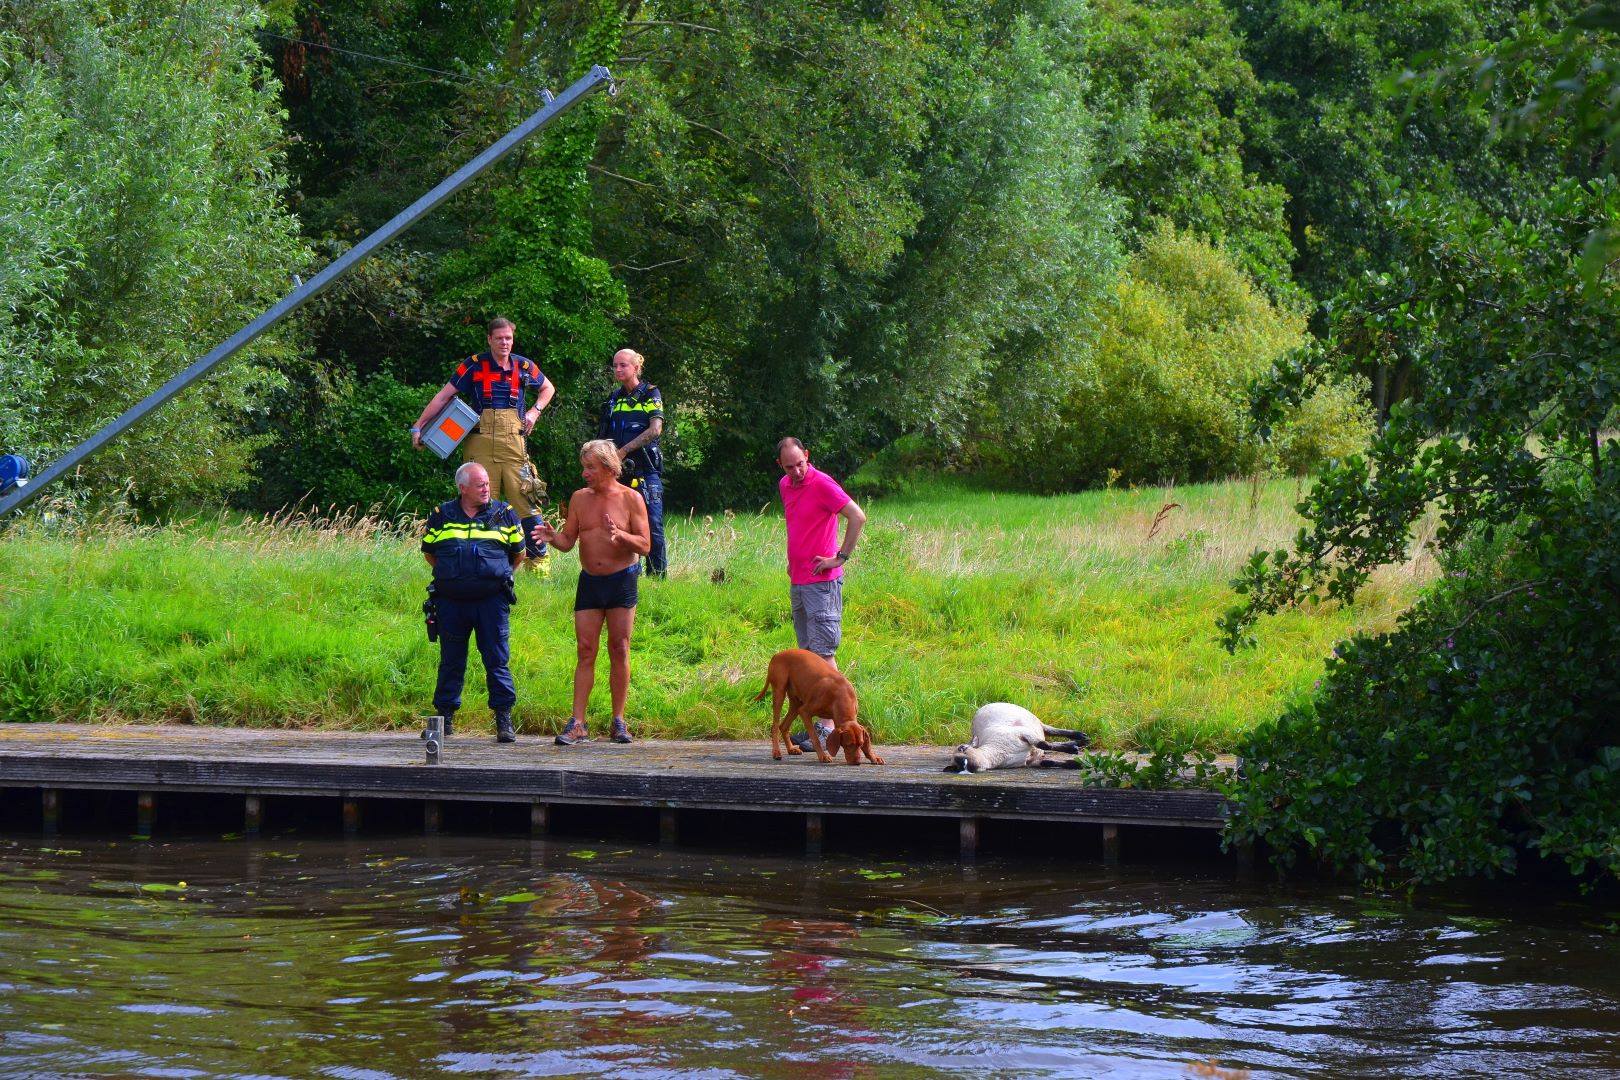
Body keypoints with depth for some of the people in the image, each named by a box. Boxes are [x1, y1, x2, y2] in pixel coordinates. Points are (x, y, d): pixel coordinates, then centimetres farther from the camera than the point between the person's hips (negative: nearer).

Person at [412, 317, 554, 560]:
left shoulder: (523, 366, 9)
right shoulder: (475, 365, 3)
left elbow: (548, 389, 28)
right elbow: (444, 396, 4)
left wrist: (534, 412, 10)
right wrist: (418, 426, 0)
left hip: (514, 443, 1)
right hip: (481, 445, -1)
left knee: (526, 499, -5)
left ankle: (539, 559, 0)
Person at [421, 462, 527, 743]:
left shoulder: (504, 514, 6)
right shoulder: (441, 516, 7)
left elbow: (519, 553, 16)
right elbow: (429, 552, 19)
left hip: (492, 601, -1)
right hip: (451, 601, 1)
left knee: (497, 659, -3)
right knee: (451, 661, 7)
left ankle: (504, 720, 0)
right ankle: (445, 717, 14)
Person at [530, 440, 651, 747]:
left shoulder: (630, 499, -3)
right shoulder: (580, 499, 7)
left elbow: (645, 545, -6)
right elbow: (568, 541, 8)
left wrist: (619, 535, -23)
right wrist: (552, 537, -13)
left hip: (621, 581, -3)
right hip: (589, 582, 3)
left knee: (619, 650, 0)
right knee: (585, 651, -2)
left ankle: (619, 721, 7)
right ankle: (577, 724, -5)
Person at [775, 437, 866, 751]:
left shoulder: (822, 484, -12)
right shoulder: (785, 486, 13)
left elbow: (858, 517, -19)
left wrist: (840, 558, -15)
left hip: (822, 581, -9)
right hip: (797, 581, 9)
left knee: (823, 652, -9)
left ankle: (830, 727, -10)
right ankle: (814, 724, 12)